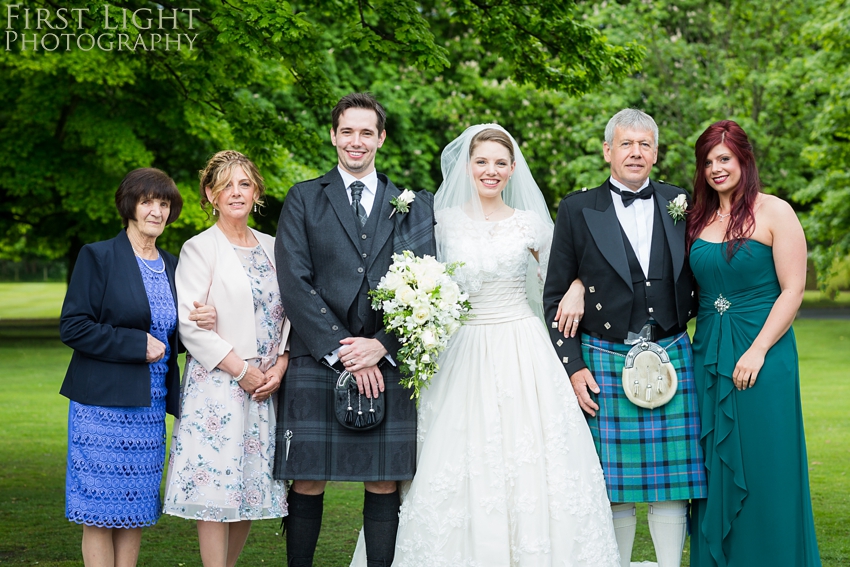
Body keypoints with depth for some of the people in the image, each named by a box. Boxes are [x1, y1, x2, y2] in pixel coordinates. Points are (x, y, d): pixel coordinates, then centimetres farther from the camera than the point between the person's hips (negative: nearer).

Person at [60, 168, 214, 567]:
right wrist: (136, 345, -14)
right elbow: (73, 327, -10)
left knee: (135, 511, 8)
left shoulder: (171, 265, 14)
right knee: (100, 513, -3)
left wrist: (204, 323, -3)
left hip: (151, 406, 6)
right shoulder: (98, 257, -3)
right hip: (104, 403, -5)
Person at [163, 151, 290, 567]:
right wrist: (240, 369, -13)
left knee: (252, 488, 8)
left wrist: (280, 365, -2)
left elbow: (287, 313, 14)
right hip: (217, 384, -5)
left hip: (267, 386, 6)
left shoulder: (271, 247, 13)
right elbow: (188, 324, -10)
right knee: (216, 489, -5)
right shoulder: (200, 249, -4)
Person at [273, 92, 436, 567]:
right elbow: (294, 282, -3)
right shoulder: (304, 199, 7)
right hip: (317, 364, -1)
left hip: (387, 367, 1)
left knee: (384, 486, 3)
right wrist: (340, 350, -11)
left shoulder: (413, 207, 12)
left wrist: (381, 346, -10)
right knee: (307, 485, 1)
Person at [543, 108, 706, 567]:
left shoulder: (682, 205, 8)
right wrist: (572, 366, -4)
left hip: (671, 357, 2)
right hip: (603, 361, -2)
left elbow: (696, 280, 16)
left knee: (672, 480, 3)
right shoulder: (577, 210, 3)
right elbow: (554, 296, 2)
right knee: (613, 482, 2)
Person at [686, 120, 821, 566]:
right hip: (708, 354, 5)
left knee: (763, 470, -1)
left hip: (762, 355, -5)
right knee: (714, 471, 9)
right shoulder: (697, 219, 11)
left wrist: (757, 351, -16)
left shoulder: (773, 212, -4)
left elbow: (792, 290, -9)